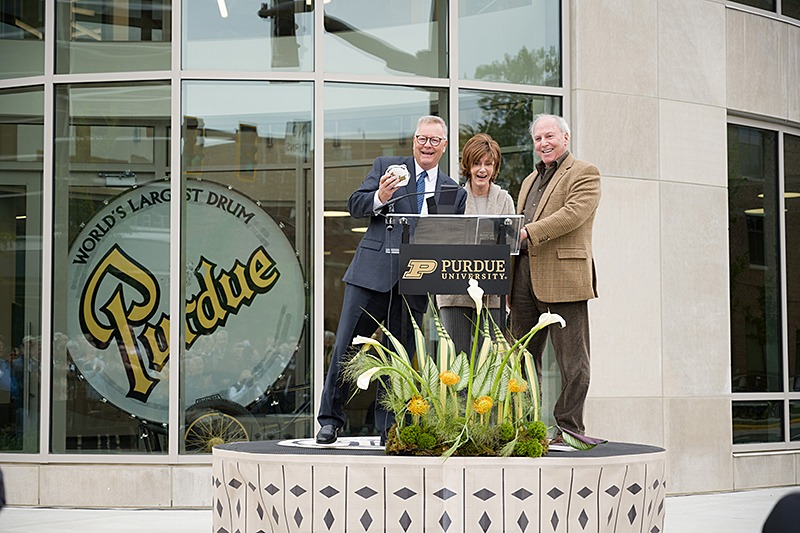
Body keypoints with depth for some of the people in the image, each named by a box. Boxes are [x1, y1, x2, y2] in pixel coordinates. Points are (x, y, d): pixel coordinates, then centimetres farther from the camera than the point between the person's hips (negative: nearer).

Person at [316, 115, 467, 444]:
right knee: (346, 347, -3)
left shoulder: (454, 193, 16)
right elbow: (355, 206, 2)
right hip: (374, 272, -2)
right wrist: (380, 198, -19)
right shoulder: (386, 166, 10)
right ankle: (330, 419, 8)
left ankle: (390, 431, 12)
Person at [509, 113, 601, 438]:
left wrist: (529, 232, -23)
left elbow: (573, 213, -15)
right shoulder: (530, 181, 26)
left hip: (562, 277, -8)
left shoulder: (585, 174, 1)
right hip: (524, 275, 8)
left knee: (571, 361, -4)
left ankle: (569, 429, -1)